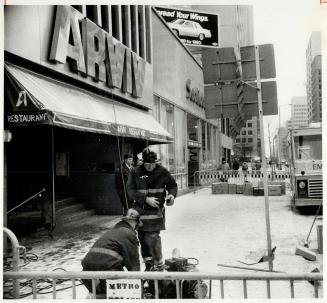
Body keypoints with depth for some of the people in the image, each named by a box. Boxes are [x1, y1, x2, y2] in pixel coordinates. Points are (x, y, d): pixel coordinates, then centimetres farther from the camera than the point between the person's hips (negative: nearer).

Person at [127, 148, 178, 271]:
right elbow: (131, 190, -6)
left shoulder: (162, 171, -1)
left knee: (152, 237, -11)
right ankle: (148, 264, 28)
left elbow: (172, 185, 11)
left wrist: (172, 195, -10)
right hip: (140, 209, 2)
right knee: (142, 238, 10)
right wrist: (146, 199, -15)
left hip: (156, 210, -2)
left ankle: (159, 264, 9)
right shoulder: (135, 172, -2)